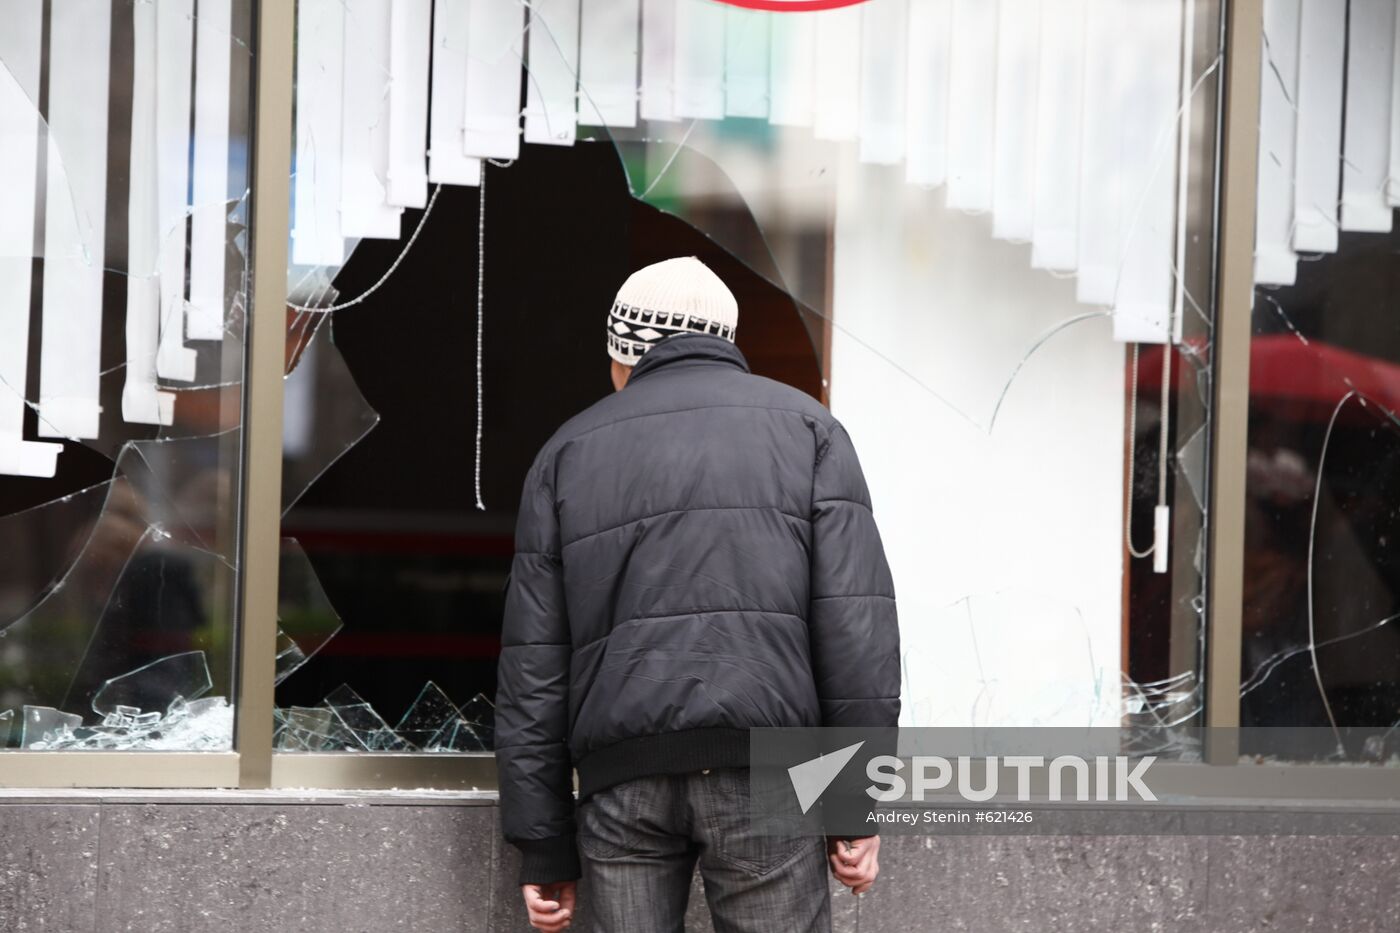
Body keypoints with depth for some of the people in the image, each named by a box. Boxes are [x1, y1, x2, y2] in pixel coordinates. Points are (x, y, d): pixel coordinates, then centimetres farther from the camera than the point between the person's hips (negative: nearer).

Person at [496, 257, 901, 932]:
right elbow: (855, 618, 0)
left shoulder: (569, 451, 19)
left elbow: (534, 666, 12)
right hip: (760, 768, -2)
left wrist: (542, 849, 12)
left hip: (622, 776, 2)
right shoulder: (806, 428, 14)